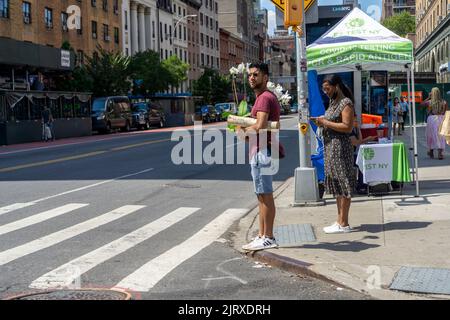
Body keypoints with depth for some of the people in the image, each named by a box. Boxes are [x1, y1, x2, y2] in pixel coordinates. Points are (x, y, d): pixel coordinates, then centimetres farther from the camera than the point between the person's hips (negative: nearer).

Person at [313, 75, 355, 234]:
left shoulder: (346, 103, -12)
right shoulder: (333, 102, 16)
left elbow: (347, 127, -19)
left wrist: (326, 122, -17)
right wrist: (322, 122, 5)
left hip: (341, 146, -10)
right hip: (331, 146, 10)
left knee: (343, 185, -5)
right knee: (336, 185, 13)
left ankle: (344, 224, -1)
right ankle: (340, 221, 20)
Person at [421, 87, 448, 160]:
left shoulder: (429, 102, -8)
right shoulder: (444, 102, -2)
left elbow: (421, 104, 10)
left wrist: (428, 98, 11)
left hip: (432, 119, -1)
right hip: (441, 119, 1)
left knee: (431, 135, 14)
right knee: (440, 137, 4)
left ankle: (431, 152, 27)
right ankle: (440, 153, -3)